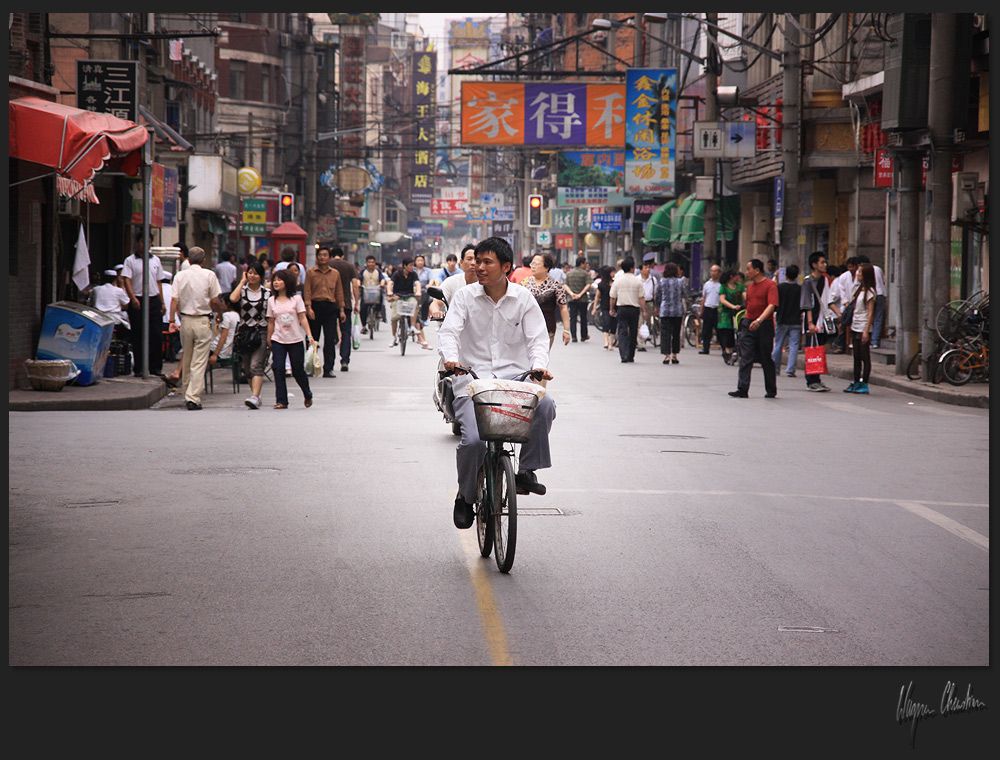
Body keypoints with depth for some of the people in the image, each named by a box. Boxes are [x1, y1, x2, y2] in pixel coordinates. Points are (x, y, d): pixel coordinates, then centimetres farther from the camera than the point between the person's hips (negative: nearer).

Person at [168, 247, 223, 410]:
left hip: (185, 320, 3)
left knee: (186, 360, 16)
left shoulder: (180, 276, 3)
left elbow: (174, 300, -3)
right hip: (203, 321, -3)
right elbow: (215, 301, -4)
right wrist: (220, 313, 14)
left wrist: (172, 320, 1)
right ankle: (193, 398, -11)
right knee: (199, 362, -4)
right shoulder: (209, 275, -4)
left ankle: (187, 395, 25)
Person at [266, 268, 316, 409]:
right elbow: (271, 322, 10)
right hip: (278, 340, 2)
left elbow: (302, 319, -2)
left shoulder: (296, 298, -1)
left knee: (298, 371, 5)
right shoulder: (272, 301, 6)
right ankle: (281, 401, -8)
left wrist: (309, 335, -10)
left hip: (296, 340, -2)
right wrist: (268, 340, 8)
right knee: (278, 369, -12)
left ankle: (308, 395, 30)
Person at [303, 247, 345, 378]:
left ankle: (328, 369, -4)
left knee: (330, 339, -5)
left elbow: (339, 292, 15)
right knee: (313, 339, 5)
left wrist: (341, 310, 11)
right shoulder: (311, 272, 5)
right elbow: (307, 291, -1)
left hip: (331, 308, 1)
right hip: (315, 306, -1)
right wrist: (308, 308, -11)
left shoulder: (335, 273, 12)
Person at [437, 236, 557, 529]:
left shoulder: (523, 298, 7)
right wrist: (450, 358, -27)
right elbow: (449, 331, -5)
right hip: (473, 378, -1)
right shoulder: (465, 296, 5)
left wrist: (539, 364, -19)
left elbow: (537, 337, 3)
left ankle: (526, 470, -14)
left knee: (544, 405, -32)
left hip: (514, 376, 1)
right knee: (473, 439, -23)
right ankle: (465, 496, 6)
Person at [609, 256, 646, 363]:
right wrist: (644, 311, 0)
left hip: (621, 309, 0)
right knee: (633, 333, 11)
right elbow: (641, 298, -5)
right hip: (634, 309, 0)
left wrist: (612, 309, 16)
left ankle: (624, 355, -18)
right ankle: (630, 357, 17)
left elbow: (612, 297, 3)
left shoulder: (617, 281, 0)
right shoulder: (637, 281, -4)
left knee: (622, 332, -2)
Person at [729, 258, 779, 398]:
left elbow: (771, 305, -19)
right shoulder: (750, 286, 16)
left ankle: (771, 390, 15)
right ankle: (742, 389, -10)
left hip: (765, 325, -6)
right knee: (745, 358, -5)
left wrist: (759, 320, -32)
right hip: (749, 324, 6)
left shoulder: (770, 285, -7)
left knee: (767, 359, 4)